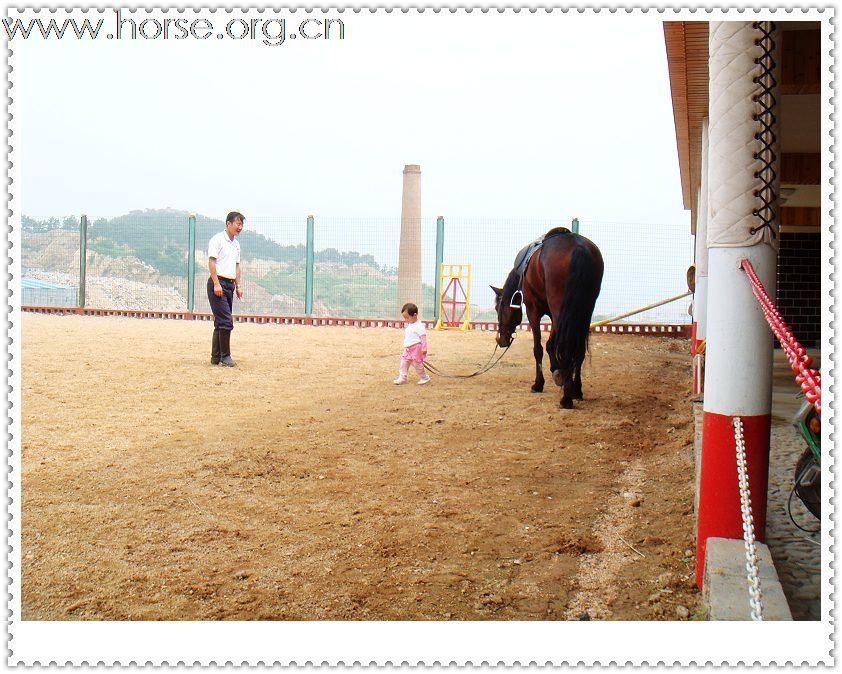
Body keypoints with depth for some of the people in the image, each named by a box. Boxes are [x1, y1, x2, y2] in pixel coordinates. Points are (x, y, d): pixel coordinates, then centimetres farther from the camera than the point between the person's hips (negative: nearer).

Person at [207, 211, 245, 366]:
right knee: (226, 322, -12)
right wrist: (216, 284, -19)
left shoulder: (236, 244, 19)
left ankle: (216, 357, 13)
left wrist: (238, 286, 16)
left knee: (220, 323, 9)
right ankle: (225, 356, -5)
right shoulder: (218, 239, -6)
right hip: (218, 283, -8)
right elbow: (211, 261, -12)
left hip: (230, 285, 9)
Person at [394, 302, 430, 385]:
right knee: (404, 363, 4)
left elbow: (423, 337, -16)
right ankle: (402, 378, 8)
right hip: (408, 349, 9)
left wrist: (424, 348, -17)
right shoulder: (409, 325, 12)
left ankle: (424, 378, 16)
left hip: (416, 348, -9)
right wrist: (405, 346, 25)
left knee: (417, 364, 0)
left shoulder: (419, 326, -16)